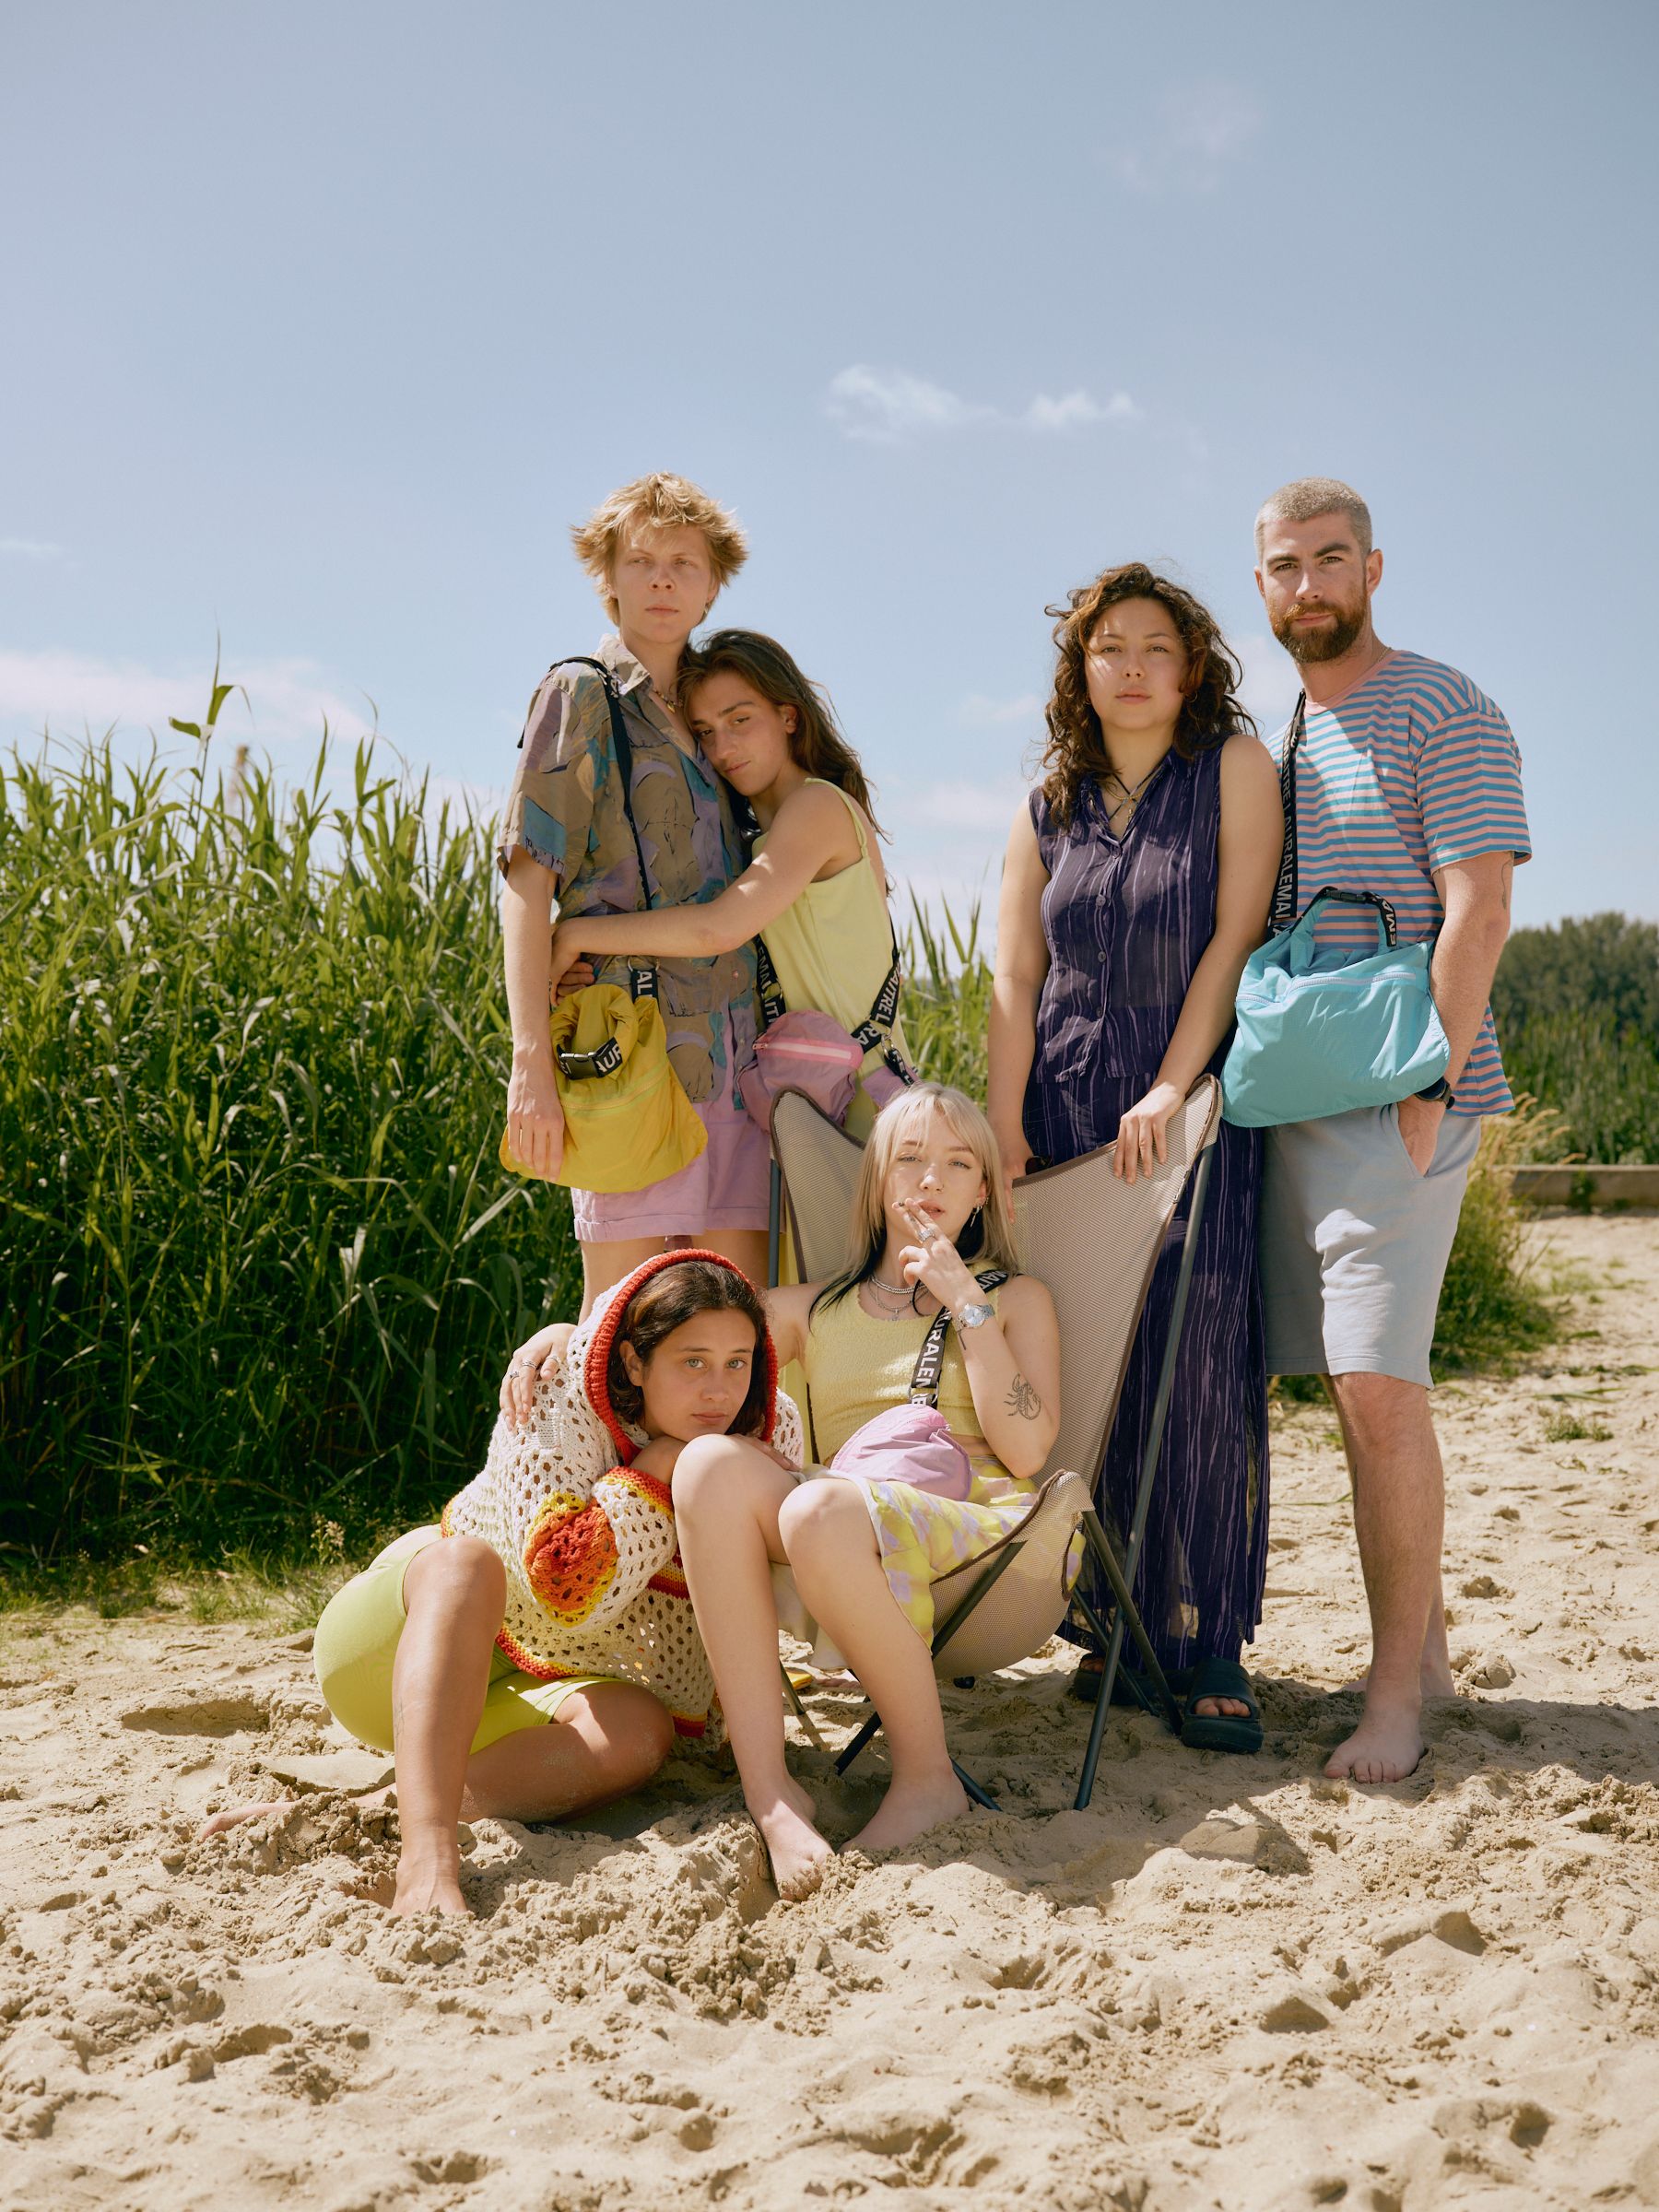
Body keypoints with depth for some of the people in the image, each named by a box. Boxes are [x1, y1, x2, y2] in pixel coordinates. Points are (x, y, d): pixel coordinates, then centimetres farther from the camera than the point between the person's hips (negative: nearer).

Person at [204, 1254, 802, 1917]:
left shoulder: (770, 1435, -5)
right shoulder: (561, 1396, -19)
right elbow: (569, 1588, -31)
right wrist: (661, 1462, -25)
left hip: (549, 1688, 3)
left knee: (637, 1733, -33)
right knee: (467, 1560, -37)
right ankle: (426, 1858, -55)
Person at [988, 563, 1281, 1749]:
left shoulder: (1234, 766, 2)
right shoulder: (1048, 813, 12)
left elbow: (1237, 934, -6)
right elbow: (1015, 980, 6)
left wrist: (1170, 1089, -14)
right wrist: (1004, 1132, -4)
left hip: (1194, 1104, -3)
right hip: (1066, 1106, 3)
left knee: (1197, 1367, -8)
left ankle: (1208, 1644, 0)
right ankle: (1114, 1621, 13)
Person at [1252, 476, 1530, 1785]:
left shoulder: (1441, 710, -3)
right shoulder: (1271, 739, 19)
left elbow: (1478, 911, -12)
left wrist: (1425, 1091, -18)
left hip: (1397, 1099, -7)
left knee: (1378, 1383, -12)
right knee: (1360, 1387, 9)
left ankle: (1396, 1688, -1)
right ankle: (1425, 1642, 22)